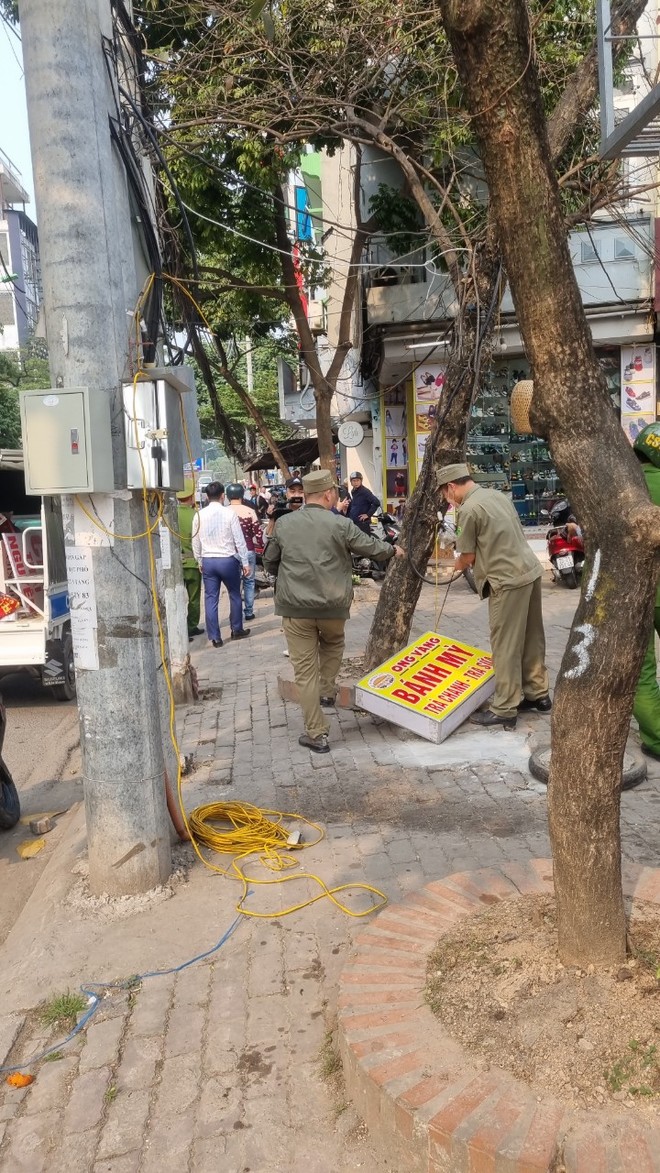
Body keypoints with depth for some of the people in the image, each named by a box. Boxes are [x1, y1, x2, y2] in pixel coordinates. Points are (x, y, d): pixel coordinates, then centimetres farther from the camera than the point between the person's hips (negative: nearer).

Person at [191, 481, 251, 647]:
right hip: (228, 560, -3)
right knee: (234, 595, 16)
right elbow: (239, 540, -8)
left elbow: (195, 542, 7)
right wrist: (245, 562, -1)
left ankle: (215, 637, 9)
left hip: (208, 561, 3)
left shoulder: (199, 515, 0)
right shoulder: (229, 513, -10)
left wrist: (200, 562, 19)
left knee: (211, 599, 6)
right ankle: (237, 630, 27)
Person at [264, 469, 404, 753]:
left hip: (295, 606, 0)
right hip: (333, 605, 0)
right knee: (333, 644, 32)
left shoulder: (283, 524, -1)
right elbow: (372, 547, 7)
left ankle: (317, 734, 7)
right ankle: (327, 692, 26)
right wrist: (393, 550, 27)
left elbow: (270, 563, 10)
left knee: (306, 670, 4)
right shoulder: (340, 525, -6)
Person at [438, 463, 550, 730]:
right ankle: (538, 694, 29)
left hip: (508, 580, -9)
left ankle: (504, 710, 5)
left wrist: (456, 568, 16)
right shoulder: (496, 494, 12)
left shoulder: (469, 510, -14)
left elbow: (467, 556, -5)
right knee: (532, 639, 17)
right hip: (530, 570, 9)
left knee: (505, 646, -1)